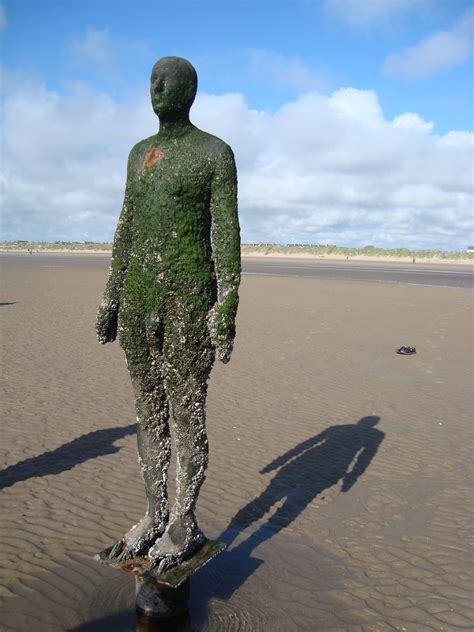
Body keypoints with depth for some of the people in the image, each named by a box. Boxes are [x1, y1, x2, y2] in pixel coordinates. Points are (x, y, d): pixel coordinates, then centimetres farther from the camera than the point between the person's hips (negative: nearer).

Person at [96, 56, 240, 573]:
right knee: (149, 412, 11)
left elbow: (227, 234, -7)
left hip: (189, 301, -6)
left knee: (187, 416, 2)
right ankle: (155, 516, 27)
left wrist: (228, 308, -14)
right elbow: (127, 228, 17)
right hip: (138, 298, 7)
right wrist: (112, 297, 13)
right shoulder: (140, 153, 17)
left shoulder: (216, 153, -1)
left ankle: (185, 524, 19)